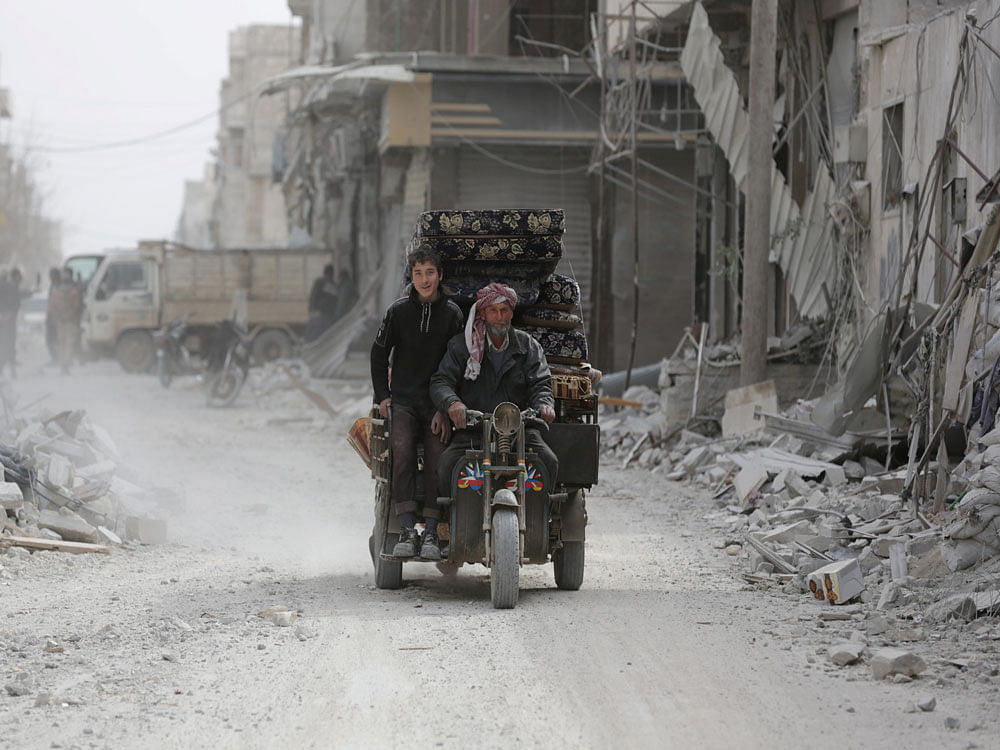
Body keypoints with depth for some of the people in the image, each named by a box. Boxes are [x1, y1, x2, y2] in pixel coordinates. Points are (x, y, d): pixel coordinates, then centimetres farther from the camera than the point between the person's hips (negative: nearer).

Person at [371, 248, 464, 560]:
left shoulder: (452, 313, 2)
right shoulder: (399, 311, 4)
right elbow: (379, 355, 14)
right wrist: (383, 396, 6)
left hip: (437, 404, 0)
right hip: (403, 401, 0)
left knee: (436, 462, -14)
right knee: (403, 455, -21)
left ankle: (431, 533, -11)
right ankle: (407, 531, -23)